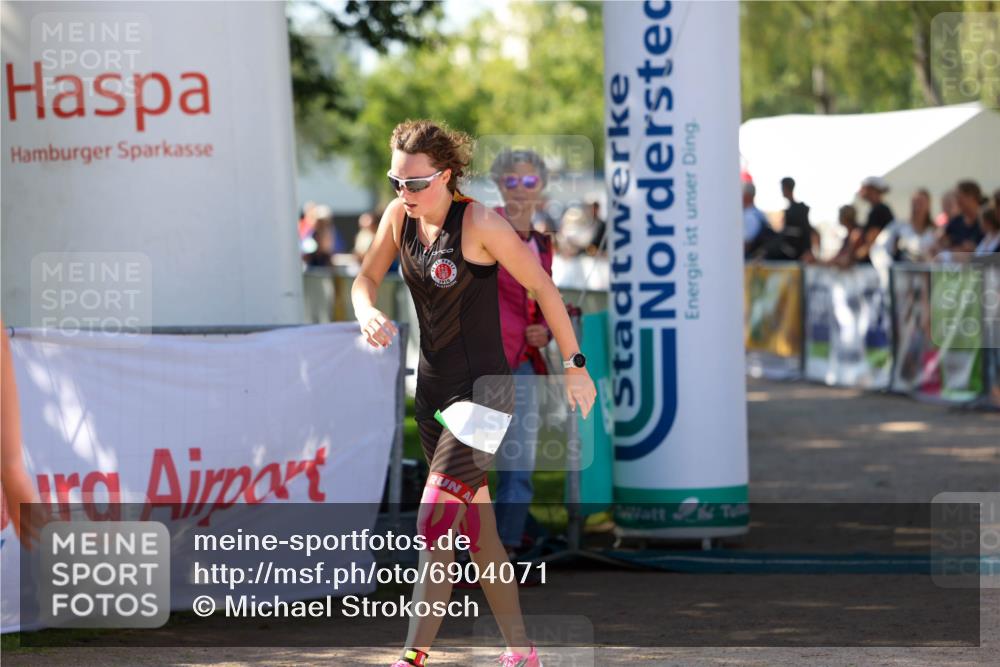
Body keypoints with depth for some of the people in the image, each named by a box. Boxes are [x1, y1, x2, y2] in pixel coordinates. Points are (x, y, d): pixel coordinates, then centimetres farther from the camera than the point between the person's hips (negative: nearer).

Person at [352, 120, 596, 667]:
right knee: (477, 528, 13)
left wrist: (575, 365, -5)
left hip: (483, 387, -8)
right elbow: (367, 278, 10)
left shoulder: (478, 223, -17)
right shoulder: (399, 216, 1)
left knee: (435, 523, -16)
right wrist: (367, 315, -15)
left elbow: (542, 288, -10)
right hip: (433, 389, 8)